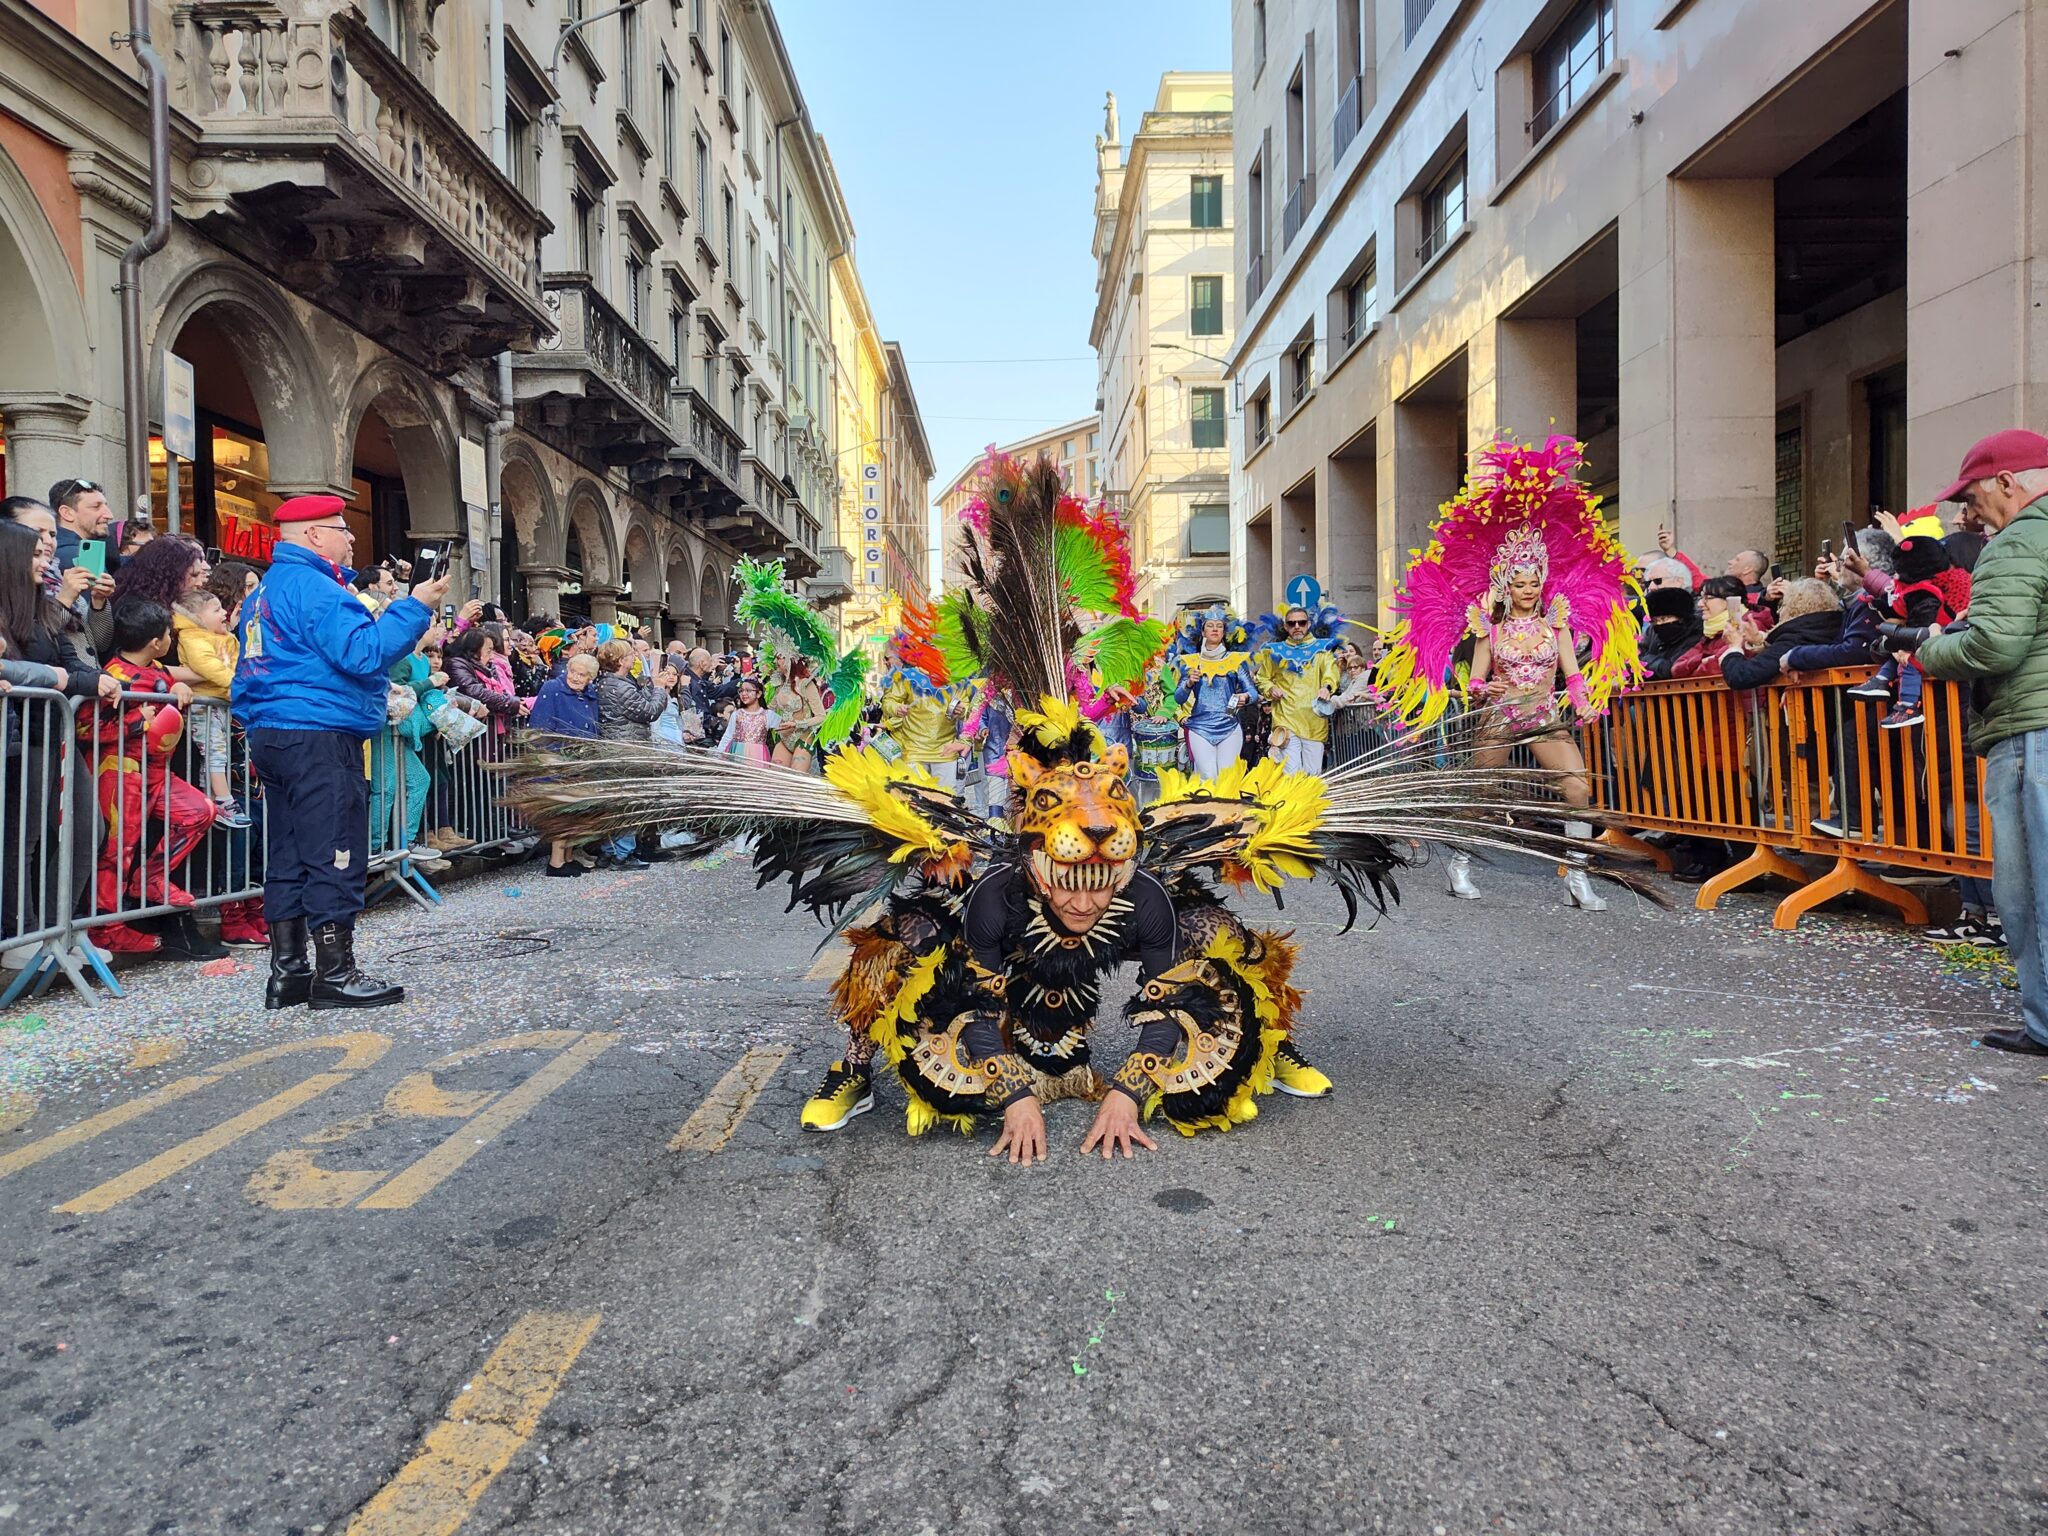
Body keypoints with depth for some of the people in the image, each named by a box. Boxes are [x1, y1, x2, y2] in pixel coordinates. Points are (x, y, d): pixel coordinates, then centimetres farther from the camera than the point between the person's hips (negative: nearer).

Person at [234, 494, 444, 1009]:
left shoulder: (265, 590, 21)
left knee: (288, 855, 11)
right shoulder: (312, 586, -12)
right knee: (335, 856, -6)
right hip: (319, 737, -11)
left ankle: (288, 971, 16)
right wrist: (416, 608, -16)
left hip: (272, 733, 11)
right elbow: (364, 653, -23)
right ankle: (335, 974, -3)